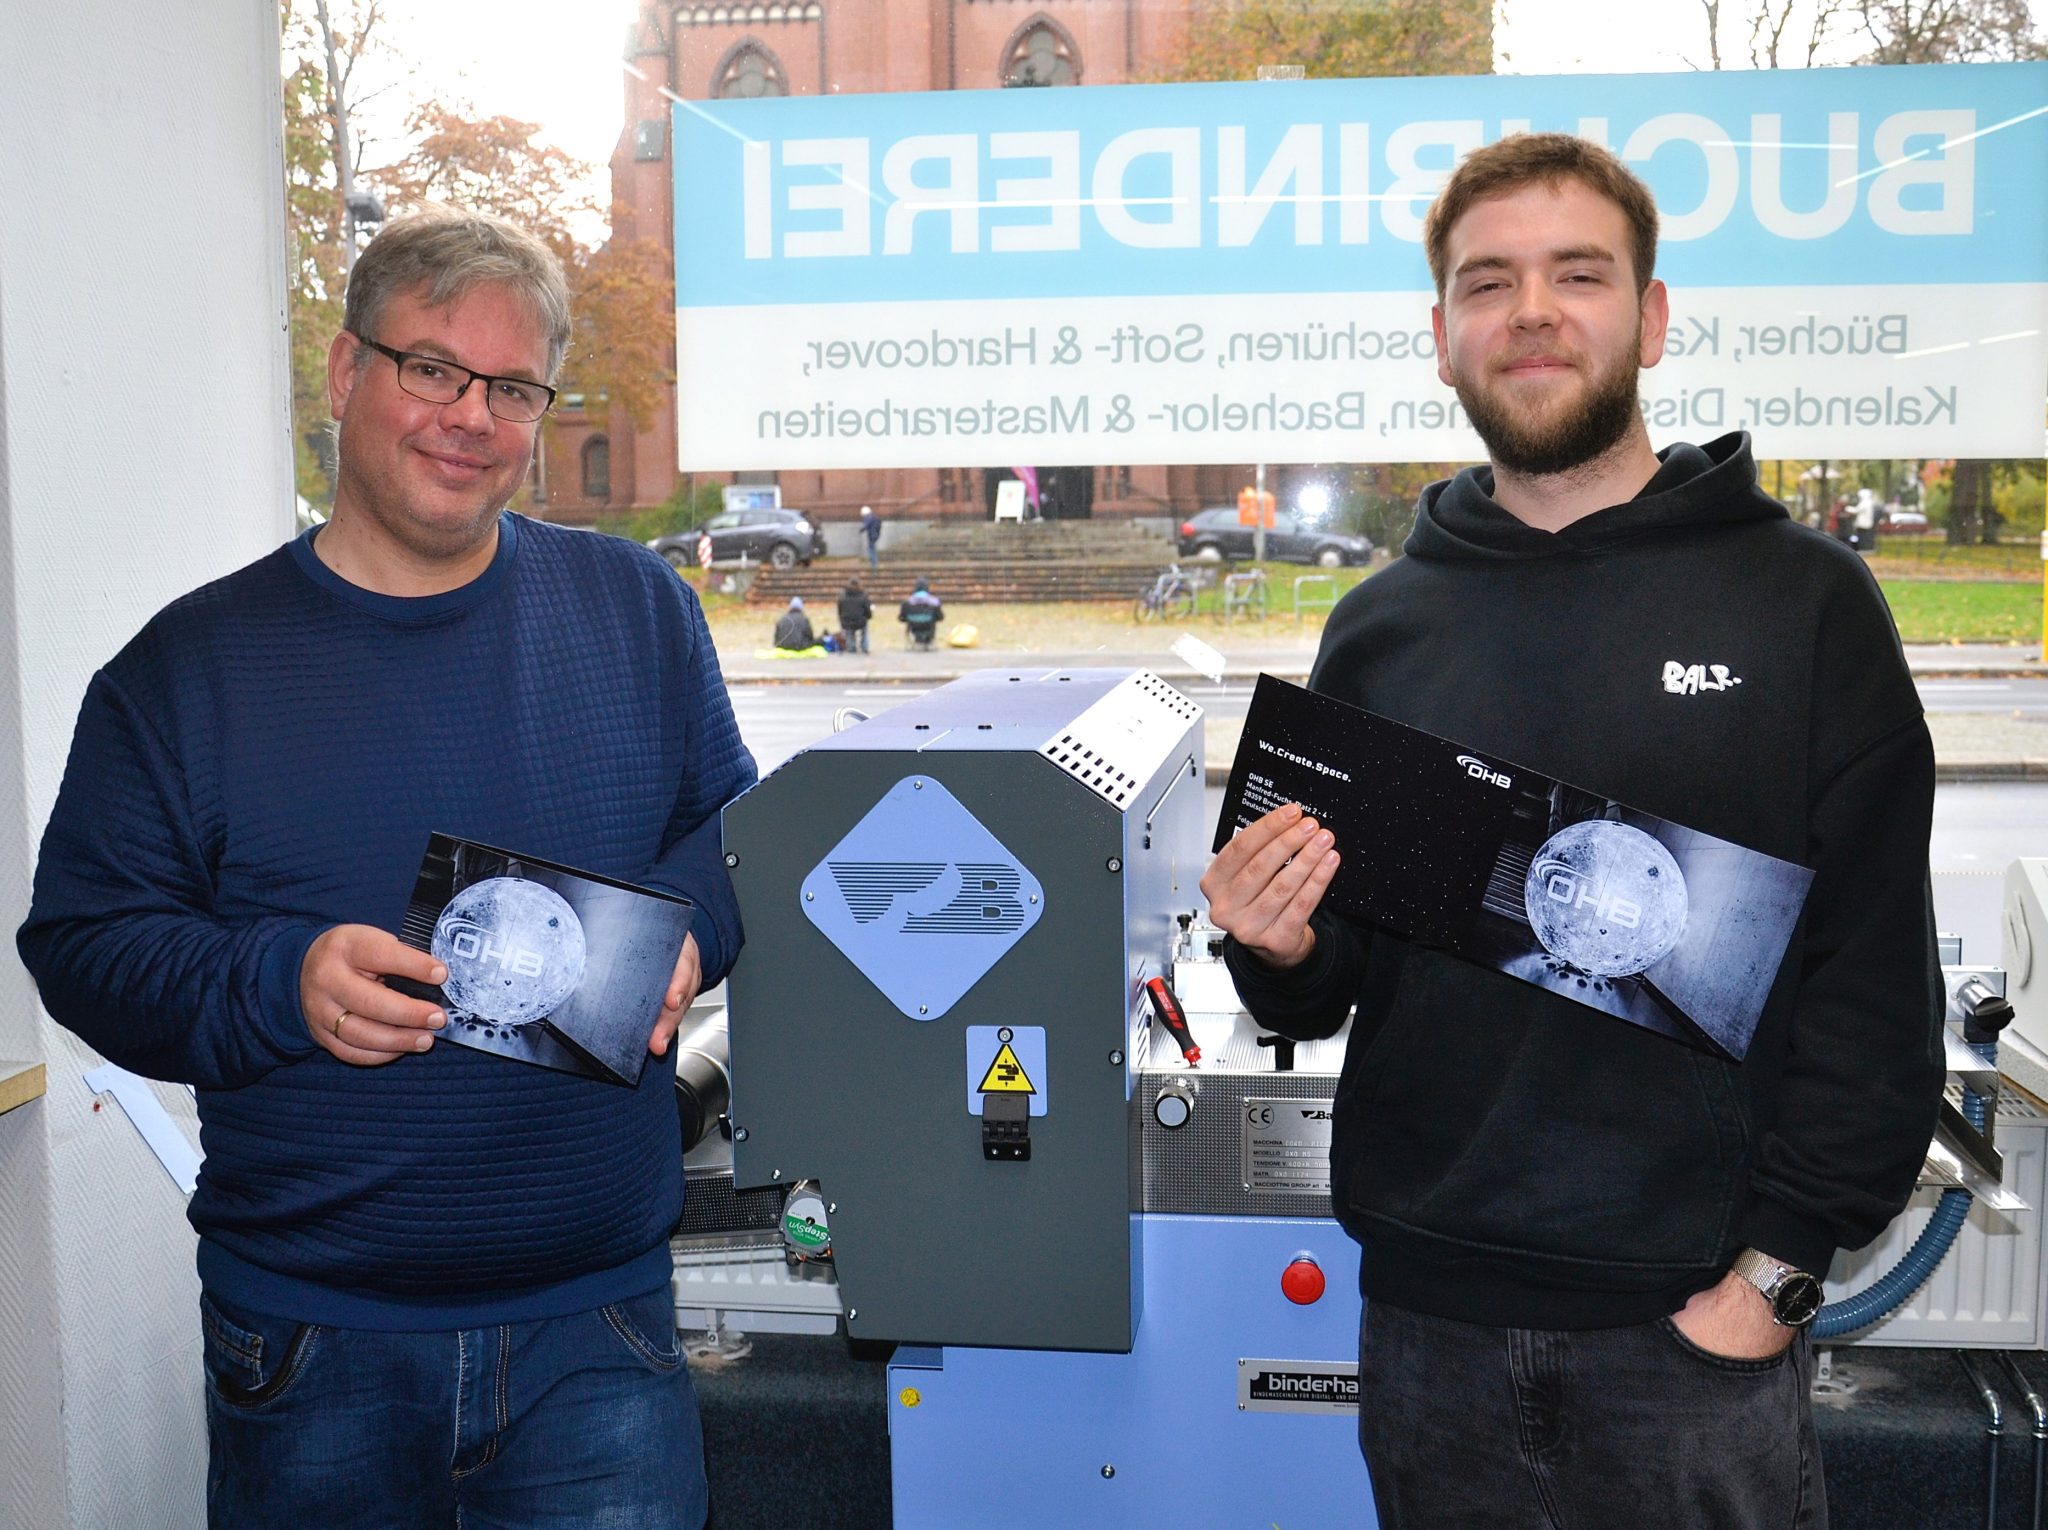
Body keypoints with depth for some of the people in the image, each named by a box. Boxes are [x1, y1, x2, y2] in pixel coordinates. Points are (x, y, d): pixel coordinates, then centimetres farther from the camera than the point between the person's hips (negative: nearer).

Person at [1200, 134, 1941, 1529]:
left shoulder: (1801, 601, -4)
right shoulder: (1381, 626, 4)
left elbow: (1877, 981, -6)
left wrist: (1775, 1272, -11)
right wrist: (1282, 953, -11)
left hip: (1695, 1321, -2)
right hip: (1432, 1312, 3)